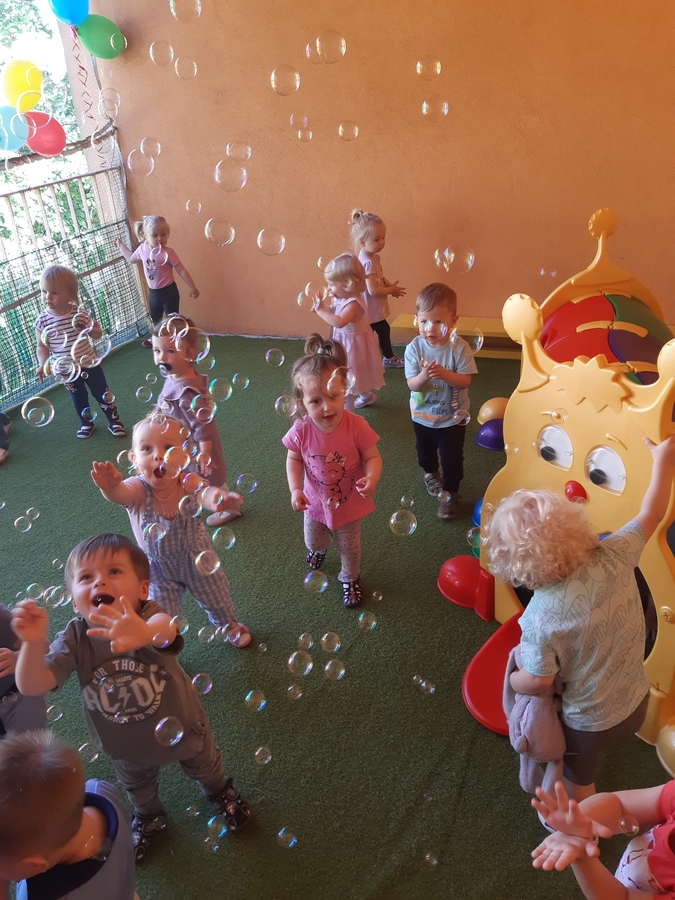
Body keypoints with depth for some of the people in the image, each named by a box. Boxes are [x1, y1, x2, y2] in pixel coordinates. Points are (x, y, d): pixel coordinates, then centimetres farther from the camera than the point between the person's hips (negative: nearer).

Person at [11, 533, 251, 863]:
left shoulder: (149, 617, -37)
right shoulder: (74, 638, -27)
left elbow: (166, 629, -62)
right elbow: (32, 685, -33)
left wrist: (145, 633, -87)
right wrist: (33, 643, -53)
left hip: (179, 725, -2)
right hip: (127, 746, 3)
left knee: (204, 766, 29)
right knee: (138, 788, 34)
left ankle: (220, 792, 66)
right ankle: (147, 818, 70)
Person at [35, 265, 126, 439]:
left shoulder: (80, 314, -15)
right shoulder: (42, 321, -13)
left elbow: (98, 334, -3)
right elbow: (42, 346, -4)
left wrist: (88, 329, -25)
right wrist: (44, 364, -20)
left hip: (89, 364, -1)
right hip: (66, 371, 1)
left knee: (102, 394, 11)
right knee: (78, 399, 19)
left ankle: (114, 421, 29)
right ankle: (86, 423, 41)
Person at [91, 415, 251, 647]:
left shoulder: (187, 482, -30)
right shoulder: (138, 489, -30)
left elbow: (204, 492, -52)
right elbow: (121, 494, -53)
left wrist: (215, 498, -77)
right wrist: (110, 487, -79)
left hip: (197, 558, 1)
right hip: (158, 567, -1)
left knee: (217, 599, 25)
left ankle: (228, 625, 57)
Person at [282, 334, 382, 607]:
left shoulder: (356, 426, -31)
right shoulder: (301, 430, -25)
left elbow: (372, 457, -19)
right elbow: (294, 459, -8)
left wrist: (371, 479, -40)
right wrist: (296, 489, -20)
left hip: (349, 503, -2)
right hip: (316, 501, 2)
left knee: (350, 548, 22)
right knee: (313, 542, 29)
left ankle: (350, 578, 54)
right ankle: (319, 549, 67)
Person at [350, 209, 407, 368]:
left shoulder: (373, 256, 1)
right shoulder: (368, 262, -28)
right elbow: (373, 290, -31)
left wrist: (391, 286, -2)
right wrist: (391, 290, -16)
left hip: (376, 308, 11)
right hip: (370, 310, -11)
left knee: (384, 330, 24)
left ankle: (389, 358, 43)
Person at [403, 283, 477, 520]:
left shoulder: (459, 348, -21)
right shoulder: (414, 348, -17)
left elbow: (465, 381, -23)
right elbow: (412, 384, -18)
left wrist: (444, 374, -40)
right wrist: (423, 377, -40)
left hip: (452, 417, -3)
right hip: (422, 415, 3)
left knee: (451, 457, 5)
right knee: (425, 451, 27)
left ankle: (450, 493, 28)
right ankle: (431, 473, 58)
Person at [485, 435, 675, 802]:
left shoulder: (540, 616, -34)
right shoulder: (613, 556, -25)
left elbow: (537, 681, -23)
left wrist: (510, 679, -1)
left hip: (590, 721, -5)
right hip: (636, 700, 6)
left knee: (577, 782, 28)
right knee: (590, 759, 38)